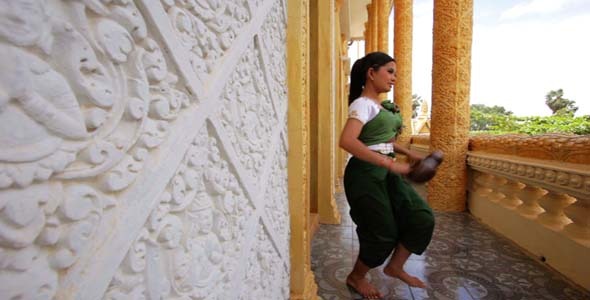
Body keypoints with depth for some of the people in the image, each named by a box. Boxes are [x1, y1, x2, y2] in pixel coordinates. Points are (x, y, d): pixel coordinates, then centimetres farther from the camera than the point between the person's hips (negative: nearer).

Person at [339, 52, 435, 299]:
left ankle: (395, 267, 28)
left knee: (422, 218, 7)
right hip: (365, 174, -9)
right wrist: (390, 163, -29)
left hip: (385, 173, 9)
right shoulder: (363, 104, -14)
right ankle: (356, 277, 30)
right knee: (383, 232, 3)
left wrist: (409, 153, 15)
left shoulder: (381, 106, 14)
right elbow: (347, 141, -30)